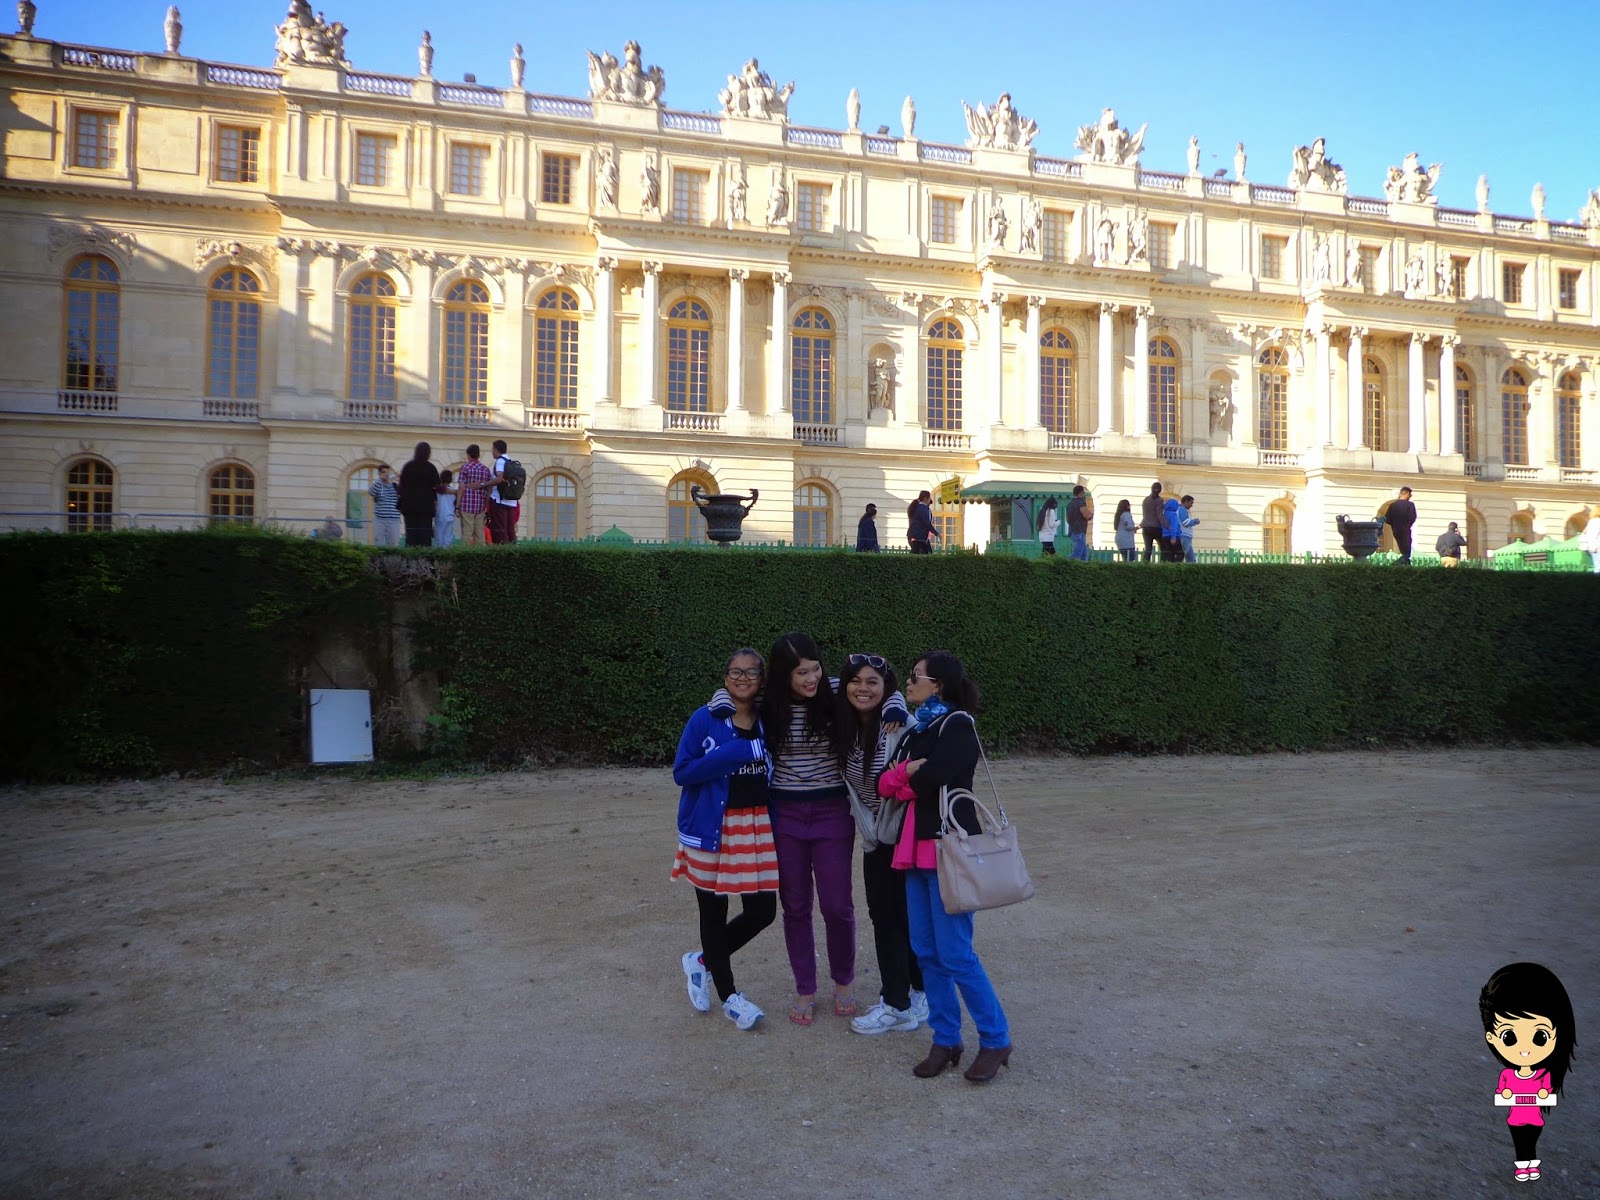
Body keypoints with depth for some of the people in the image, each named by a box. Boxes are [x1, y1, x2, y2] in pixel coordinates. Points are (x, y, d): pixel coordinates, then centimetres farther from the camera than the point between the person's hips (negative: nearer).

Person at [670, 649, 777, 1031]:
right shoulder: (705, 720, -8)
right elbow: (681, 772, -12)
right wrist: (729, 755, -20)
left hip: (757, 828, 4)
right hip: (712, 829, -4)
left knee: (762, 911, 6)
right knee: (714, 913, 7)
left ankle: (701, 961, 30)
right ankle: (729, 996, 26)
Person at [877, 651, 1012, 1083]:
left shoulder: (958, 725, -9)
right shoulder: (917, 728, 16)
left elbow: (929, 779, -21)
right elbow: (883, 784, 9)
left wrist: (900, 777, -2)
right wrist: (908, 775, -12)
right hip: (915, 848, 8)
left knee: (955, 954, -6)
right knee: (926, 952, 9)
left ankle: (995, 1041, 8)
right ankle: (946, 1040, 20)